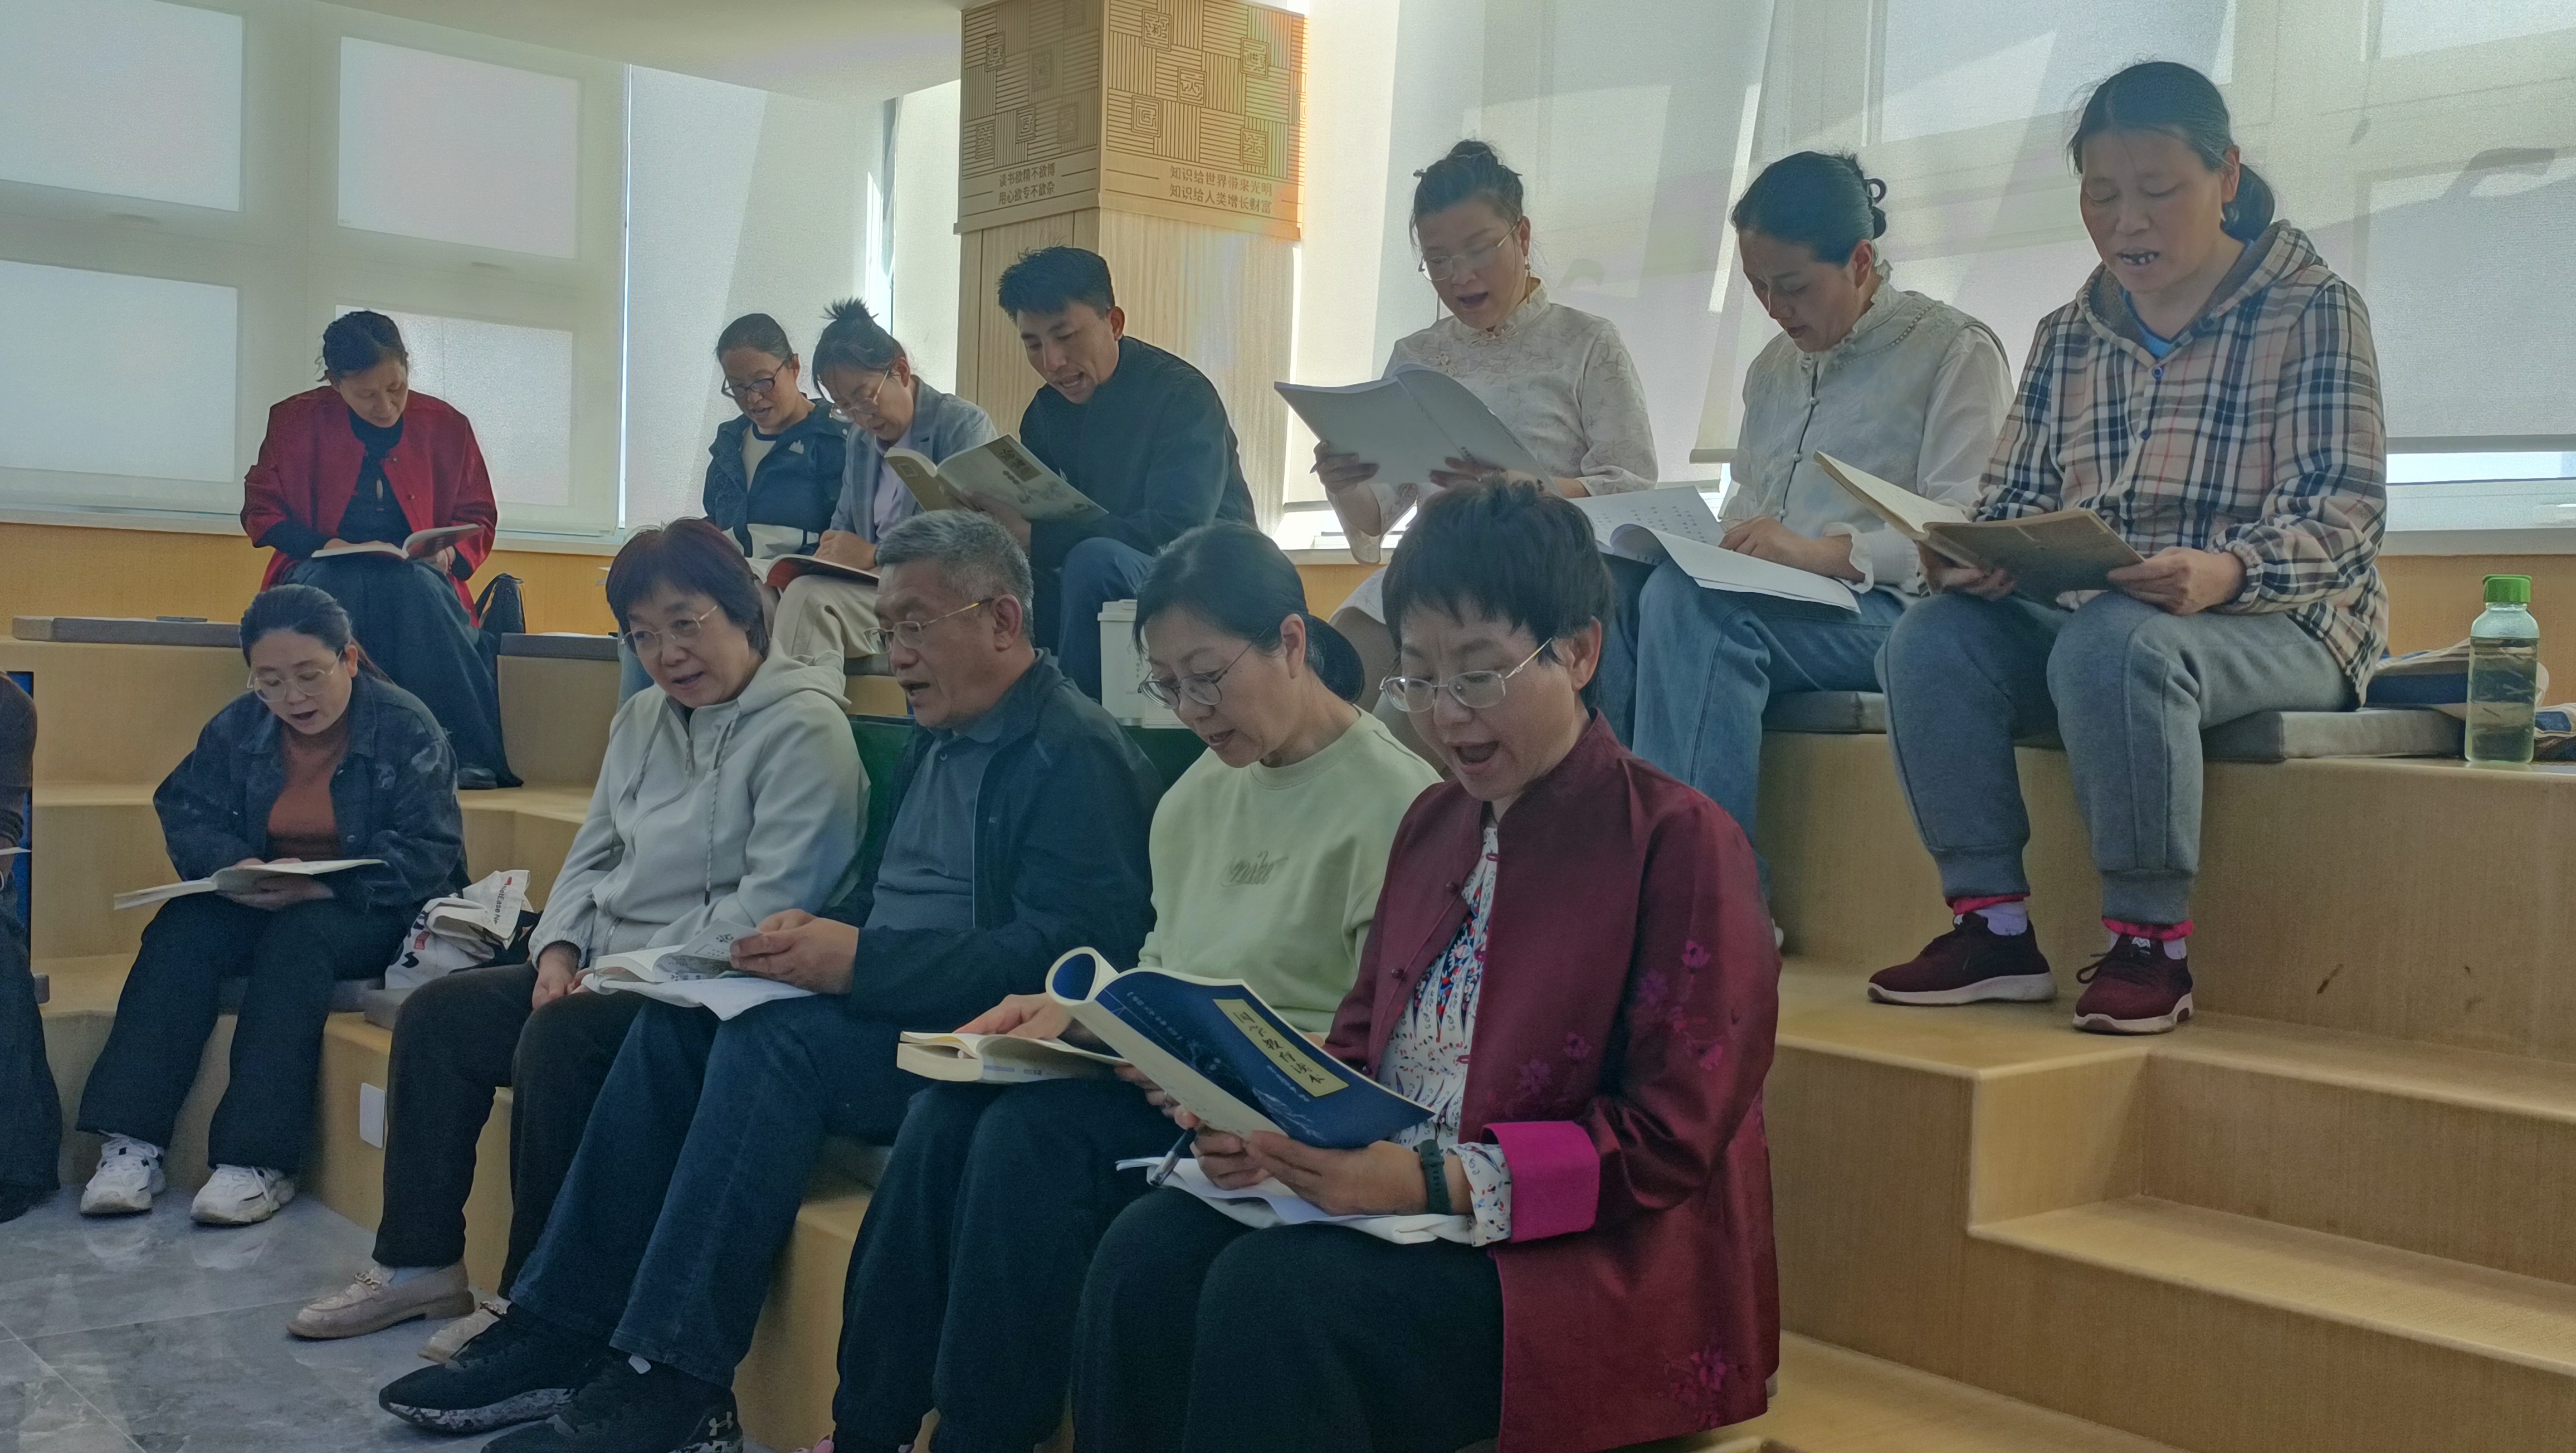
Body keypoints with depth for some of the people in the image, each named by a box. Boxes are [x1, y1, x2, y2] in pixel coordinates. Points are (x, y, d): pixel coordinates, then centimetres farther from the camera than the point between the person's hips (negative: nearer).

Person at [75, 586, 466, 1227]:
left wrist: (322, 889, -30)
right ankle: (131, 1144, -28)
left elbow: (428, 850, -17)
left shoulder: (407, 728, -11)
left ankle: (260, 1160, -36)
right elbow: (185, 811, 1)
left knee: (296, 938, -35)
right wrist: (231, 867, -22)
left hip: (369, 911, -5)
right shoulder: (238, 727, 5)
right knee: (180, 930, -24)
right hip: (260, 902, 5)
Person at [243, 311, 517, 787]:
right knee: (333, 587, -38)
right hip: (327, 573, -1)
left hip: (417, 575, 1)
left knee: (416, 589, -37)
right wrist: (320, 545, -11)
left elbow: (479, 518, 15)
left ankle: (468, 758, -43)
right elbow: (260, 510, 9)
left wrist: (451, 552, -9)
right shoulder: (296, 420, 5)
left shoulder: (447, 425, 7)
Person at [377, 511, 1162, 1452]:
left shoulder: (1077, 753, -13)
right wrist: (819, 934, -1)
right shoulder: (939, 734, 17)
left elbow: (1067, 949, -23)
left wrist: (861, 961, -24)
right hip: (880, 1005, 9)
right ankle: (563, 1327, -6)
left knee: (771, 1040, -28)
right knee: (674, 1025, -7)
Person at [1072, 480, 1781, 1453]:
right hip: (1390, 1198, 7)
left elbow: (1670, 1142, -14)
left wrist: (1434, 1181, -23)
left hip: (1600, 1261, -7)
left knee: (1276, 1296, -30)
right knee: (1145, 1258, -18)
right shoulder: (1433, 823, 15)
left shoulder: (1681, 842, -10)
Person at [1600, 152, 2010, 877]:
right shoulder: (1772, 368, 26)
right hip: (1765, 599, 6)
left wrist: (1829, 552, -22)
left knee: (1687, 600, -35)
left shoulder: (1955, 349, 3)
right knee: (1608, 588, -25)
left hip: (1883, 608, -6)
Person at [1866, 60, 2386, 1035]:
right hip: (2082, 619, 5)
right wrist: (1975, 559, -12)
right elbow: (2015, 499, 14)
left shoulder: (2313, 311, 0)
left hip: (2276, 624, -5)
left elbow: (2347, 505, -10)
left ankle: (2152, 943, -24)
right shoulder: (2065, 338, 16)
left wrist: (2225, 571, -31)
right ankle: (1993, 926, -18)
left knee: (2113, 646, -37)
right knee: (1932, 641, -23)